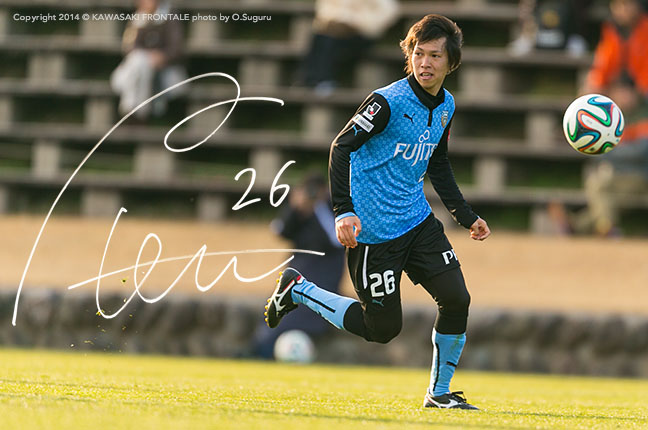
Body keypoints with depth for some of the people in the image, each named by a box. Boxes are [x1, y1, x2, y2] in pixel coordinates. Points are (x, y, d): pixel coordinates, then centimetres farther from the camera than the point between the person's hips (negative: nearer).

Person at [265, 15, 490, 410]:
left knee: (456, 299, -6)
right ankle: (298, 290, 17)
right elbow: (342, 147, -16)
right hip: (373, 229, -7)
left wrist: (466, 216, 19)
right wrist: (344, 211, -25)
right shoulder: (390, 102, -18)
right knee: (383, 328, -2)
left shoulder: (446, 106, 6)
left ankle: (439, 392, 12)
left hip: (418, 221, 7)